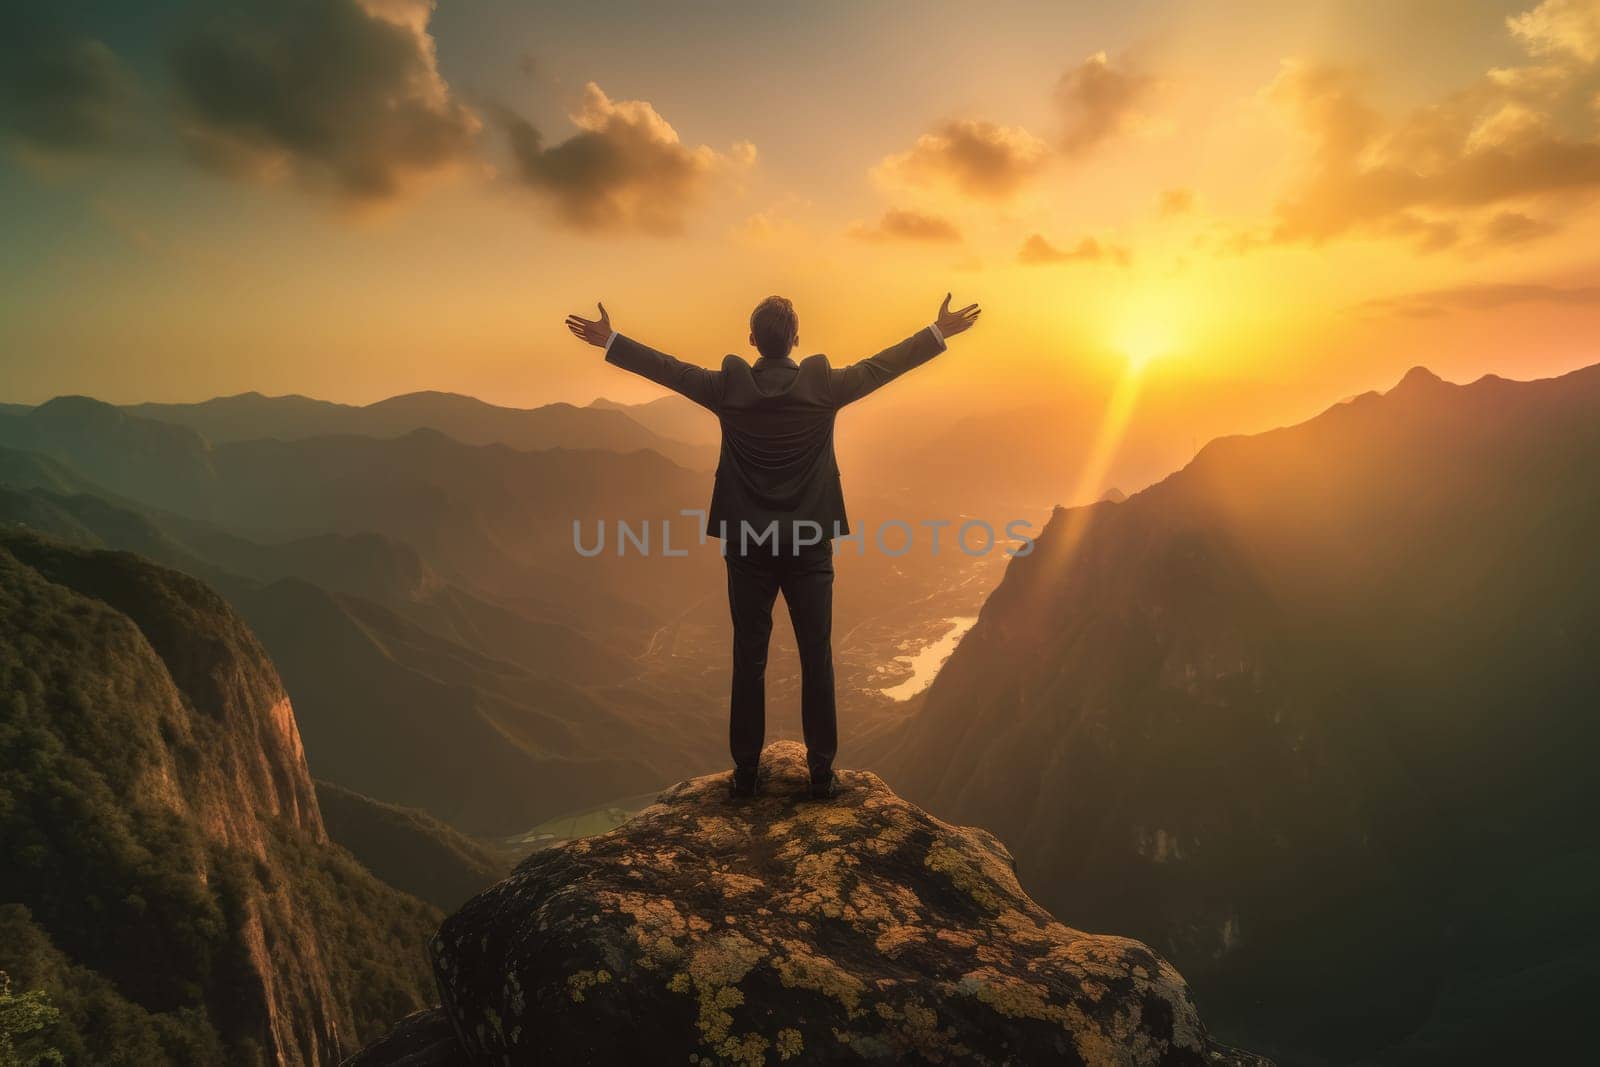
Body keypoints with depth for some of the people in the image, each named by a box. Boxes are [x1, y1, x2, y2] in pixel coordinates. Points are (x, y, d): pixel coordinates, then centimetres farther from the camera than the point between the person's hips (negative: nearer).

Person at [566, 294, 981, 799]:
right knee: (816, 658, 8)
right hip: (810, 544, 0)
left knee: (749, 660, 9)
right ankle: (821, 771, 15)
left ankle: (746, 771, 18)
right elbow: (884, 364, 3)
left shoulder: (728, 387, -5)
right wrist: (940, 332, 16)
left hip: (746, 547, 1)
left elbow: (667, 368, 5)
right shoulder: (825, 385, -6)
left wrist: (610, 340, 18)